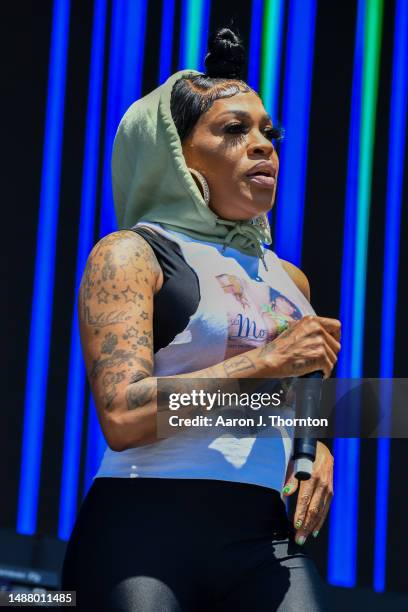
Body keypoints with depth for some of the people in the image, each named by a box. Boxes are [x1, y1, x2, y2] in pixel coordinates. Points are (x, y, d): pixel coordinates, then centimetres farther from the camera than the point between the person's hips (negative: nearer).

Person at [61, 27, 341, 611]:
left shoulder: (289, 280, 20)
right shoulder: (130, 254, 1)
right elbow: (123, 415, -14)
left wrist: (318, 451, 12)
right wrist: (268, 361, -11)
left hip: (267, 538, 5)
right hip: (145, 527, -5)